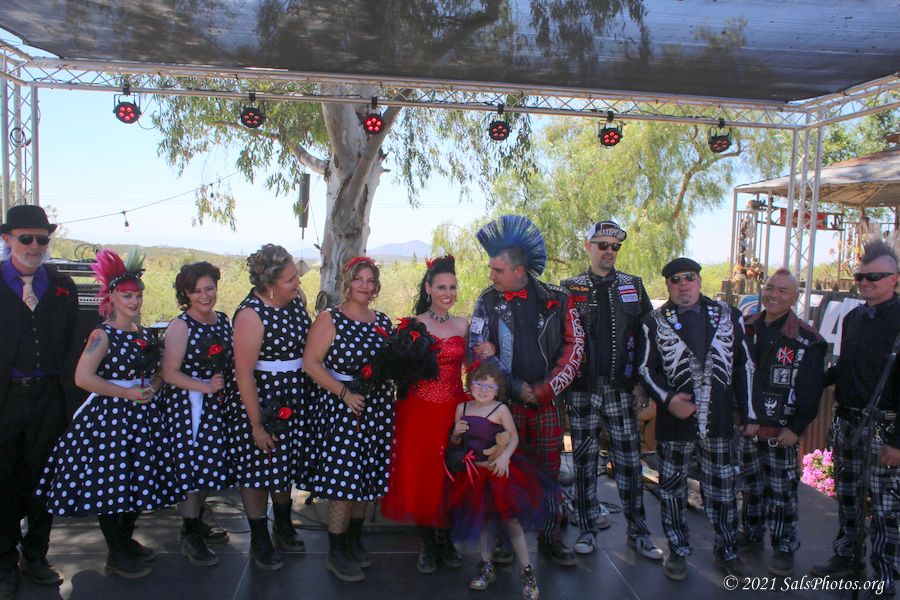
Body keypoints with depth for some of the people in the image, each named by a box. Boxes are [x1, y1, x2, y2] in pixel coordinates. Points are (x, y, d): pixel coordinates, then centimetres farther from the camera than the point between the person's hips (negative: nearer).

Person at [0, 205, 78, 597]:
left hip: (47, 397, 2)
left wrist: (62, 383, 2)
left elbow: (69, 344, 8)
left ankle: (36, 557, 30)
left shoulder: (63, 286, 6)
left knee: (43, 478, 13)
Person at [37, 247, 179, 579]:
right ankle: (115, 557, 16)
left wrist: (152, 388, 0)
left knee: (138, 481, 14)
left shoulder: (146, 335, 10)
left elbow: (158, 373, 21)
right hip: (108, 417, -7)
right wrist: (125, 392, -19)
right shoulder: (103, 335, -11)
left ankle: (127, 541, 33)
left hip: (142, 417, 7)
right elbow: (82, 377, -19)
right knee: (109, 484, 1)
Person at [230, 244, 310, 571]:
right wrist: (256, 425, -18)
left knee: (285, 463, 21)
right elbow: (244, 374, -22)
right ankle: (259, 541, 27)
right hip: (261, 402, -6)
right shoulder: (251, 315, -24)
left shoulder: (294, 300, -3)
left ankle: (283, 526, 41)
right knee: (259, 469, 8)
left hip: (294, 400, 7)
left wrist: (311, 395, 9)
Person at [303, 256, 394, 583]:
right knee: (343, 479, -3)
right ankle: (336, 553, 14)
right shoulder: (329, 319, -7)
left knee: (368, 477, 13)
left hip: (377, 408, 6)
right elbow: (311, 363, -13)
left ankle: (354, 540, 32)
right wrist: (344, 392, -18)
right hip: (341, 407, -5)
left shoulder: (383, 321, 10)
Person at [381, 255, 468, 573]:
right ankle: (427, 542, 22)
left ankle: (445, 538, 27)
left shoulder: (462, 324, 7)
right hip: (420, 409, -2)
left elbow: (466, 364, 13)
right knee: (420, 474, 3)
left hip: (454, 409, 3)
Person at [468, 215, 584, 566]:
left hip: (546, 402, 1)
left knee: (548, 469, 8)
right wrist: (516, 387, -11)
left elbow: (574, 346, 0)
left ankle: (550, 537, 24)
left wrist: (545, 389, -8)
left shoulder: (556, 300, -1)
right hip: (503, 401, 0)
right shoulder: (487, 302, 0)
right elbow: (478, 352, -4)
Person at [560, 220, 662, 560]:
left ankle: (638, 532, 19)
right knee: (584, 459, 7)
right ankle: (588, 527, 21)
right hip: (583, 389, -1)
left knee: (629, 460, 5)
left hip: (622, 389, 1)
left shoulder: (634, 286, 8)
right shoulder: (570, 289, 3)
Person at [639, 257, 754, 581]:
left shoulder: (728, 316, 6)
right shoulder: (655, 322, 1)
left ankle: (727, 550, 30)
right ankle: (678, 550, 26)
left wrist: (749, 414, 4)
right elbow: (646, 369, 1)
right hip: (674, 421, -1)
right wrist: (667, 399, -15)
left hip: (719, 421, 1)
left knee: (722, 489, 12)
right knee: (672, 489, 9)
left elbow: (743, 366, 7)